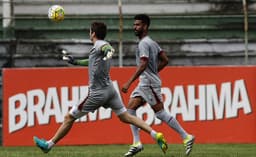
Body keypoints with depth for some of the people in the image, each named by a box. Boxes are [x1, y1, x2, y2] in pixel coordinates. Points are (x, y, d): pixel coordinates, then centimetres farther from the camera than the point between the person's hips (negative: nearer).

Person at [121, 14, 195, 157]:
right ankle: (137, 143, 2)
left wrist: (129, 83, -25)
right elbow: (165, 60, 17)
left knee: (160, 113, -7)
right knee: (131, 108, 4)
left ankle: (186, 137, -2)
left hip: (150, 83, -10)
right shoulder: (152, 42, 15)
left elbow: (143, 65, -24)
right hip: (144, 83, 10)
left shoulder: (144, 43, -15)